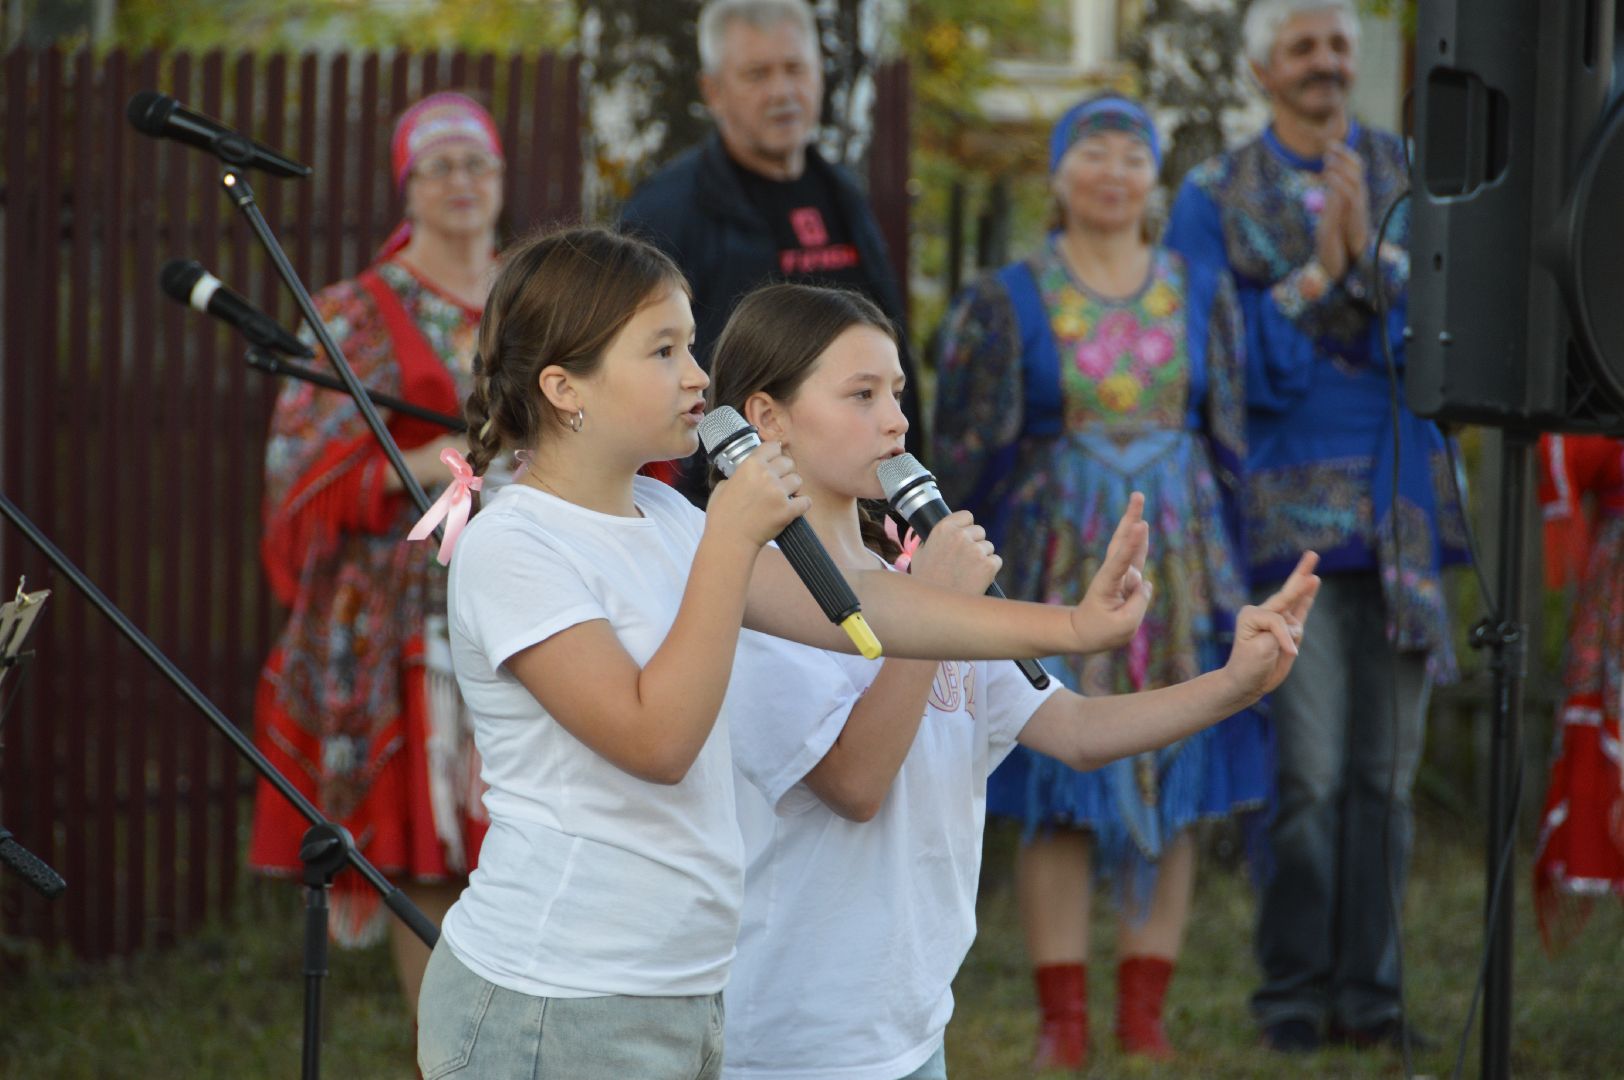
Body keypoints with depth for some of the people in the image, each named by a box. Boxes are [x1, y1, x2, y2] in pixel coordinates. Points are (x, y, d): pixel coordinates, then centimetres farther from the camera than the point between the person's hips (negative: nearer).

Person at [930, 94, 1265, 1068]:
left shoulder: (1204, 296, 8)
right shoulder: (1007, 304, 1)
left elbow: (1231, 442, 11)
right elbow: (968, 456, 1)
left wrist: (1229, 578, 7)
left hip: (1180, 565, 2)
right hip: (1057, 566, -2)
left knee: (1174, 785, 2)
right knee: (1060, 787, -3)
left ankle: (1145, 1013, 9)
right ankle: (1063, 1019, 2)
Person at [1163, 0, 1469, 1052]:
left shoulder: (1414, 177, 10)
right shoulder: (1215, 197, 5)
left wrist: (1372, 250, -15)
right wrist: (1315, 274, -12)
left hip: (1402, 513, 2)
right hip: (1289, 514, -2)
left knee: (1387, 767, 4)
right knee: (1307, 770, -8)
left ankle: (1368, 987, 11)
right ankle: (1294, 991, 3)